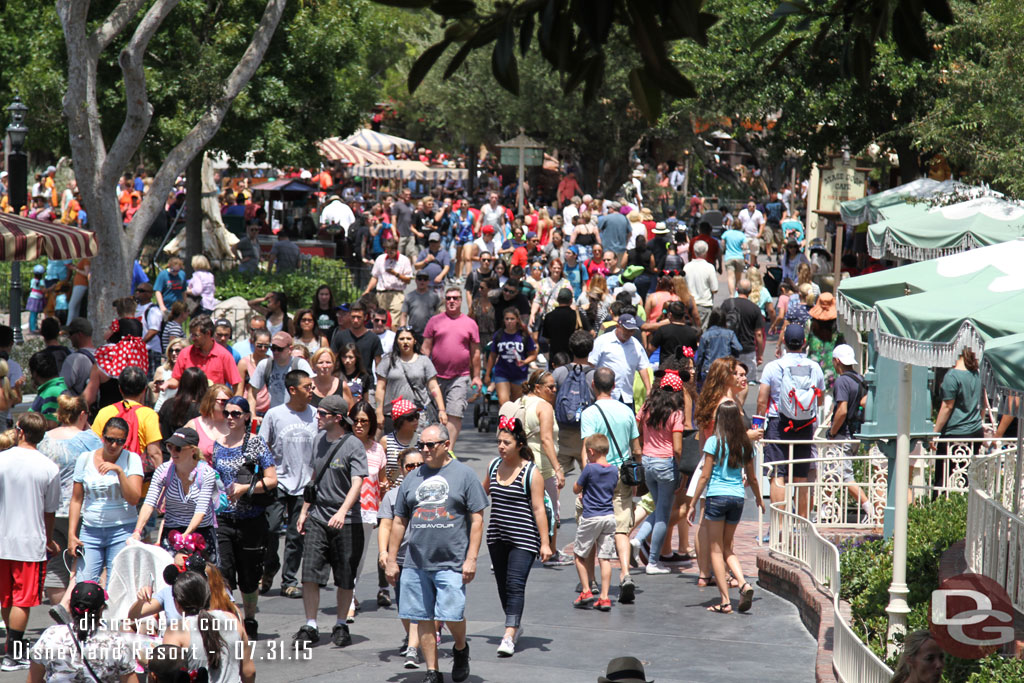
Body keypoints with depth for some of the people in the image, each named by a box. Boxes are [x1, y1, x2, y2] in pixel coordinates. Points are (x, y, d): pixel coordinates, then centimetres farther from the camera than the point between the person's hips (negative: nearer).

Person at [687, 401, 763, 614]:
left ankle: (725, 601, -2)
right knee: (727, 548, 18)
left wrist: (693, 503, -1)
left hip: (717, 496, -4)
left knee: (716, 549, 3)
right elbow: (752, 478, 12)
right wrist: (759, 499, 30)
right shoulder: (745, 444, 5)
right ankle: (744, 584, -6)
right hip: (738, 498, 4)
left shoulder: (714, 442, -7)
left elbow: (705, 476, -7)